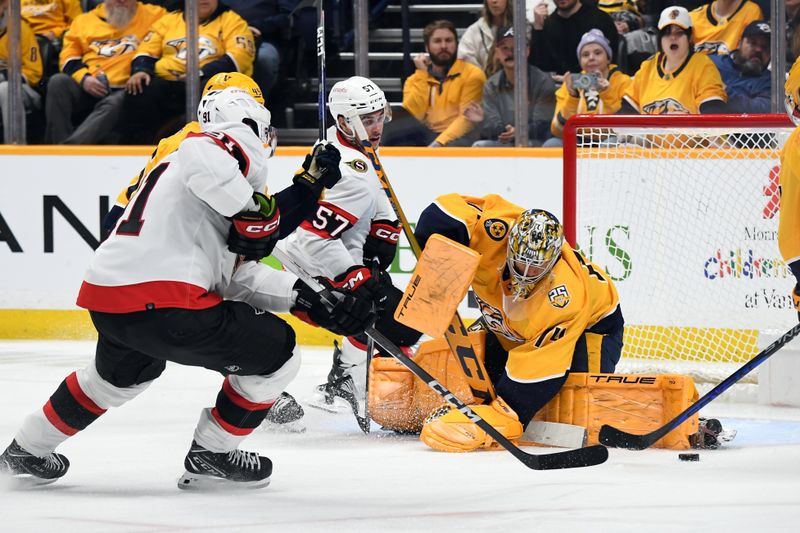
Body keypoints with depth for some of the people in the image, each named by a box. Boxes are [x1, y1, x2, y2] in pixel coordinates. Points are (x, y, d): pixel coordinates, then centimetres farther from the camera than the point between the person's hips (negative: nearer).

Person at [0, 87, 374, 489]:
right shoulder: (241, 141, 2)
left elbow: (234, 275, 24)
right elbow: (200, 156, -25)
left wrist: (307, 299, 20)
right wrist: (252, 210, -14)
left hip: (105, 298, 10)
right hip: (162, 304, -10)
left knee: (123, 373, 40)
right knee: (277, 352, 7)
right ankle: (211, 457, 18)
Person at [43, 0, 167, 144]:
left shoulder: (153, 15, 15)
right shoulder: (85, 20, 19)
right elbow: (69, 55, 15)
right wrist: (84, 78, -7)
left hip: (122, 91, -3)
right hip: (85, 89, 3)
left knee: (114, 103, -37)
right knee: (58, 82, -27)